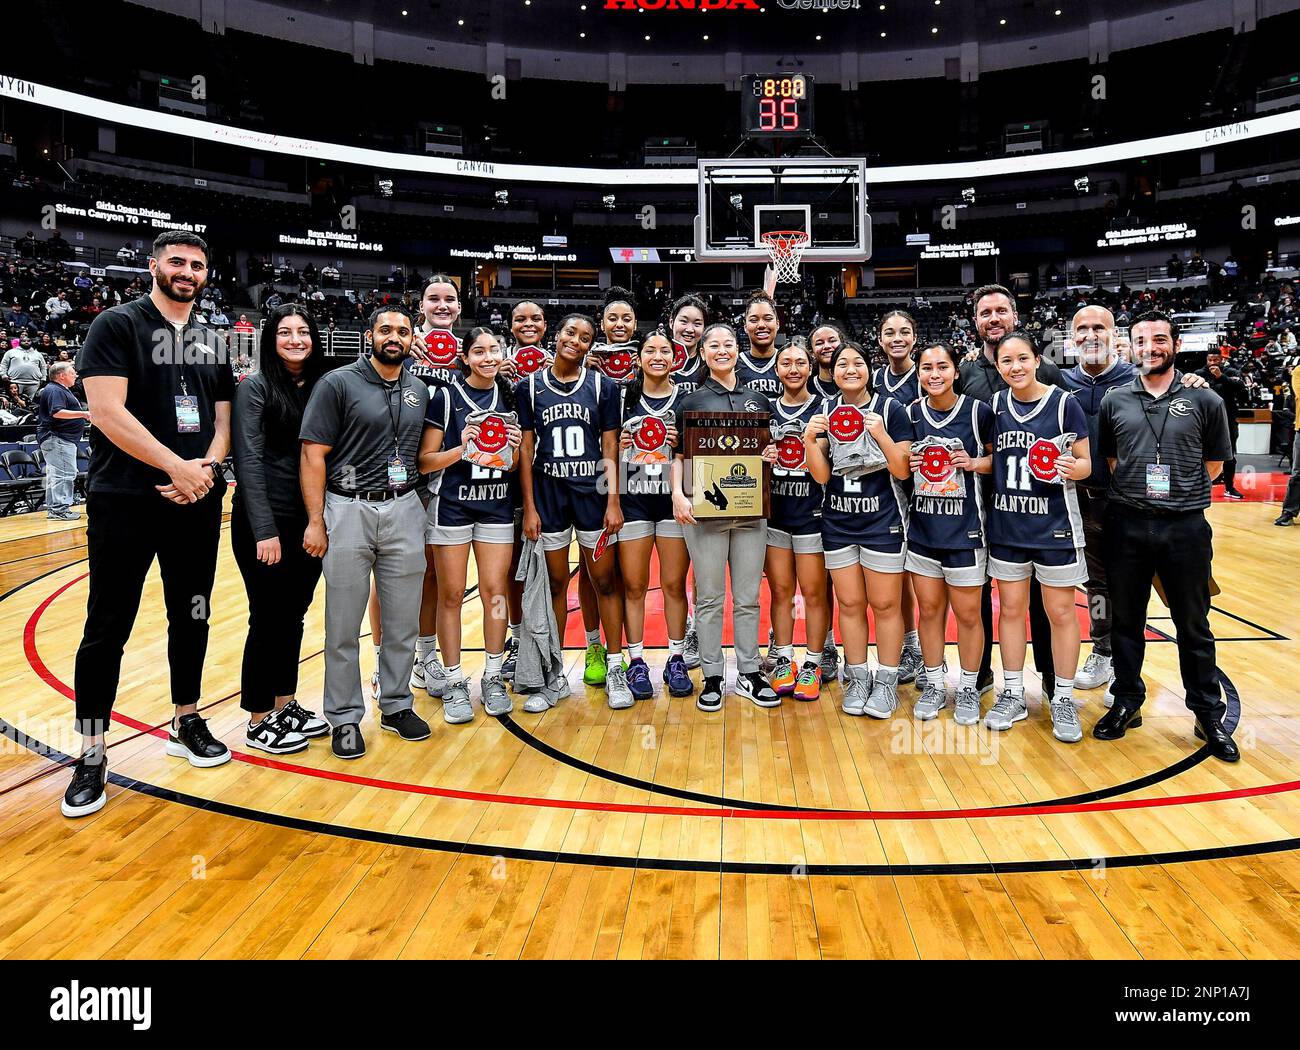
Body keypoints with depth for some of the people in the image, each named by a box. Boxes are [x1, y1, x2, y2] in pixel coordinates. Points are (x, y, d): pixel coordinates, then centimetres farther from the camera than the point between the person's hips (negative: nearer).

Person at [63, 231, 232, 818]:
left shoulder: (213, 341, 13)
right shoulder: (117, 325, -3)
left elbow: (223, 417, 11)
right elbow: (107, 410, -13)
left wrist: (207, 468, -8)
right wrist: (176, 466, -16)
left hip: (197, 503, 5)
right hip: (124, 504, -5)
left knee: (192, 617, 13)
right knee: (106, 629, 0)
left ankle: (187, 723, 29)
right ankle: (92, 754, 11)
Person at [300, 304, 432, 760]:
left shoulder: (419, 391, 11)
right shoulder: (338, 383, -3)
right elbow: (313, 454, -6)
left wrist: (419, 506, 6)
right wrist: (316, 521, -11)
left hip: (404, 510, 4)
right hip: (348, 510, -4)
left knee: (403, 621, 10)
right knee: (344, 625, 4)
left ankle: (397, 705, 26)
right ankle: (345, 718, 17)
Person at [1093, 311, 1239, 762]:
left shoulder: (1204, 400, 1)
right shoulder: (1115, 401, 4)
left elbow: (1214, 463, 9)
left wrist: (1180, 490, 2)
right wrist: (1132, 489, 3)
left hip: (1185, 527, -1)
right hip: (1127, 525, 2)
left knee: (1193, 626, 8)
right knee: (1125, 620, 11)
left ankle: (1209, 715, 23)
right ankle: (1127, 703, 27)